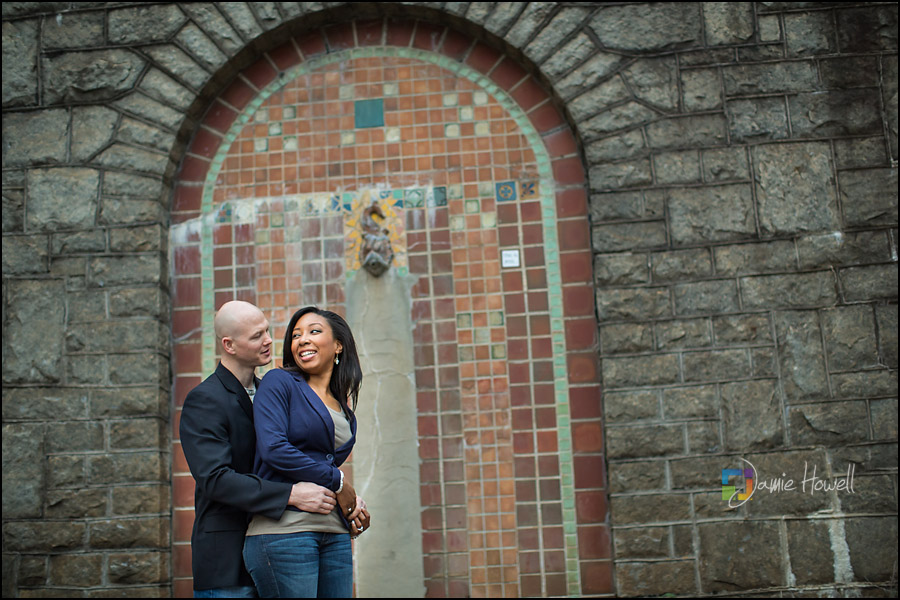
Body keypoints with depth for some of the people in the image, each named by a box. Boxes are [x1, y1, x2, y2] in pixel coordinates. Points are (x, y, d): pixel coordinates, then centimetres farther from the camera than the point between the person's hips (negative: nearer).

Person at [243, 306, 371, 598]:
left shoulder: (343, 405, 17)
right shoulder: (279, 382, 0)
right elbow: (273, 448, -13)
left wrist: (354, 500, 2)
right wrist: (337, 482, -7)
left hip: (334, 534, 6)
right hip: (284, 528, -6)